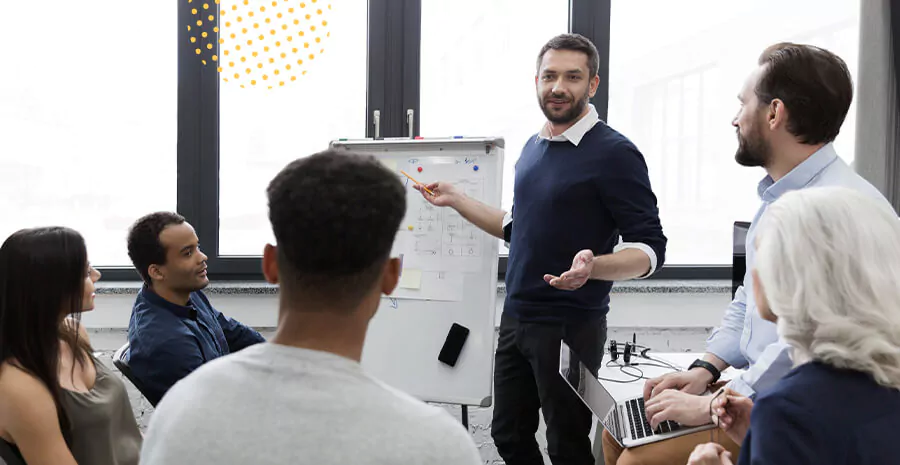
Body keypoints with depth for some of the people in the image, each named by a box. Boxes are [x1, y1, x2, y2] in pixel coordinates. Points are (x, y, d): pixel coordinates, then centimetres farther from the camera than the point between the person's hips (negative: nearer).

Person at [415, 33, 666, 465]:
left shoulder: (614, 152, -13)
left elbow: (650, 249, -16)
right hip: (515, 317, 7)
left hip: (571, 326, -7)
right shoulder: (533, 147, 11)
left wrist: (592, 267, -34)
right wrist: (455, 199, 18)